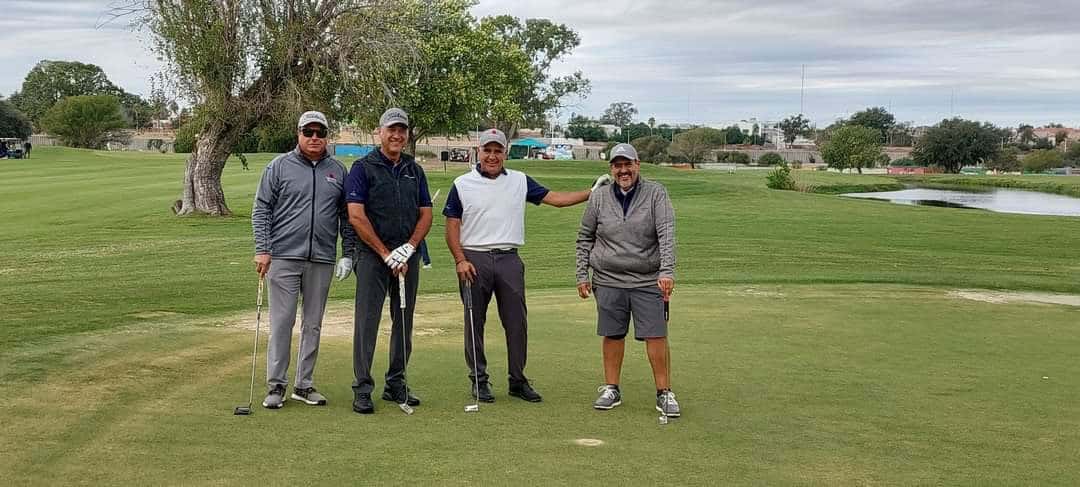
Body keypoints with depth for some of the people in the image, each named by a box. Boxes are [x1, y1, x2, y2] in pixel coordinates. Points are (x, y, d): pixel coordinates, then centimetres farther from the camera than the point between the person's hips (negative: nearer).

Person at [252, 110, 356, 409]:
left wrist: (348, 254, 6)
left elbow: (347, 216, 13)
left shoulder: (337, 171, 10)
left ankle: (304, 384, 18)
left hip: (322, 260, 3)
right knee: (281, 322, -2)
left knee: (313, 325, 8)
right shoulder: (280, 166, 2)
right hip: (284, 257, -3)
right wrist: (262, 250, -8)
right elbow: (261, 210, 0)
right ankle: (276, 385, 6)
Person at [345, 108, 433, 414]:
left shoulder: (415, 170, 12)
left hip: (408, 256, 5)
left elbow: (426, 214, 9)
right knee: (367, 322, -6)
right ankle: (362, 389, 0)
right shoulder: (363, 168, -3)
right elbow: (356, 217, -11)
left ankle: (396, 384, 19)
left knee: (404, 322, 9)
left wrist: (409, 248, -7)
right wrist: (386, 254, -13)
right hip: (372, 256, -5)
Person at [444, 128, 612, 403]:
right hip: (474, 260, -2)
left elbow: (554, 198, 9)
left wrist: (592, 193, 1)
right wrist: (460, 260, -9)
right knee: (474, 323, 3)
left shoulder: (520, 181, 10)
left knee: (517, 323, 2)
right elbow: (452, 226, 2)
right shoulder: (463, 184, 4)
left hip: (509, 259, 2)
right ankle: (479, 380, 14)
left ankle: (518, 381, 12)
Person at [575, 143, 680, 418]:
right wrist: (582, 275, 8)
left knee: (656, 336, -3)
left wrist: (667, 271, -23)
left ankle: (664, 393, 7)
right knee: (613, 336, 8)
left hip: (648, 281, -2)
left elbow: (667, 233, -12)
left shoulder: (655, 194, -2)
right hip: (608, 281, 2)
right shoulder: (598, 199, 5)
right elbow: (585, 238, 13)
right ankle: (611, 390, 21)